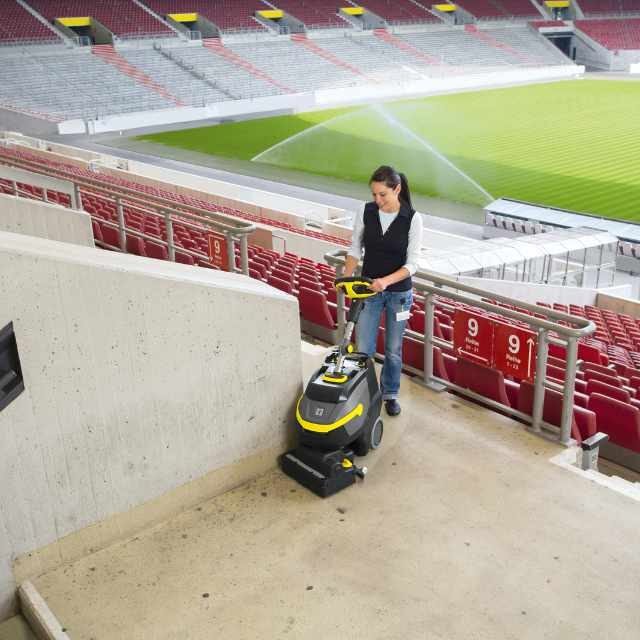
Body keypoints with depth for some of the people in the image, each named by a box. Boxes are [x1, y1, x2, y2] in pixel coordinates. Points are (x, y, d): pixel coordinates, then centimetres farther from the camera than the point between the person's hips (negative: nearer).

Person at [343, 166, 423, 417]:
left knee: (393, 349, 12)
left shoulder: (412, 219, -14)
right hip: (369, 290, 2)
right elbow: (355, 249, 2)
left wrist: (386, 281, -29)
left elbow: (412, 264, -15)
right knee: (363, 348, 1)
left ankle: (390, 394, 32)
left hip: (399, 292, -1)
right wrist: (348, 278, -12)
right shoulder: (366, 212, -7)